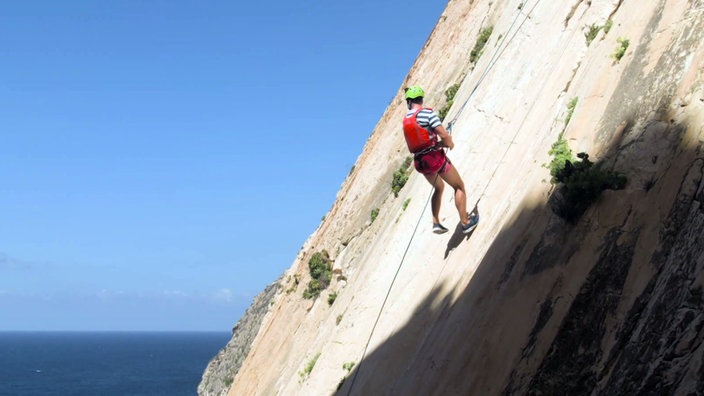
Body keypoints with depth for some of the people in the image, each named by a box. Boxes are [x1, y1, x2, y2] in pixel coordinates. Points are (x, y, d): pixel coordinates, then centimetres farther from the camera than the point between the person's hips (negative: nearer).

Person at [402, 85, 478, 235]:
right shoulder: (426, 113, -12)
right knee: (459, 186, 12)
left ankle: (436, 223, 21)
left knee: (439, 187, 30)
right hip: (435, 157, -6)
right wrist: (450, 143, 3)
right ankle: (465, 222, 13)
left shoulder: (406, 120, 8)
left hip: (420, 162, 6)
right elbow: (443, 135, -20)